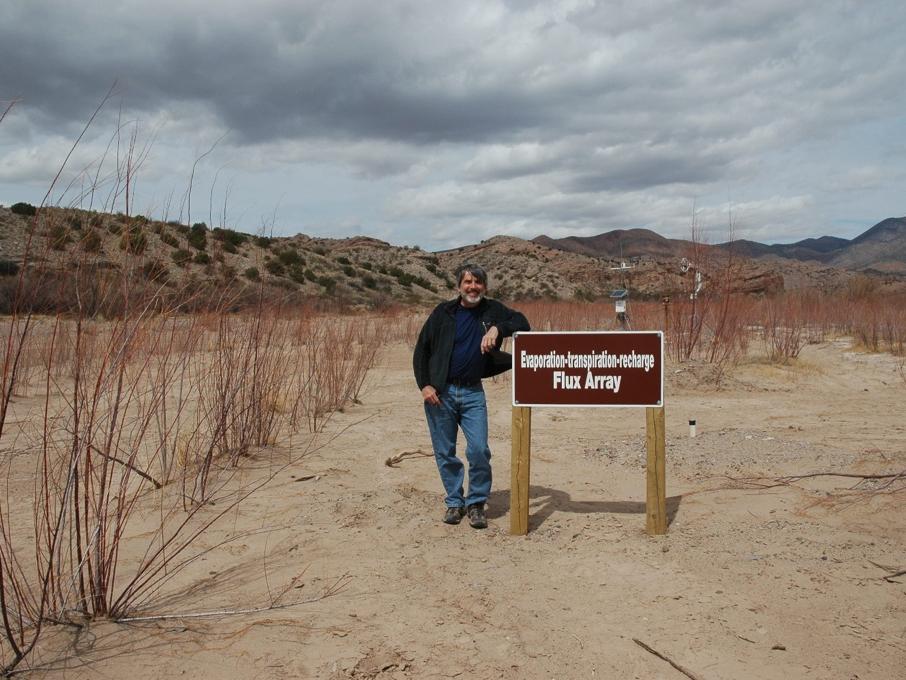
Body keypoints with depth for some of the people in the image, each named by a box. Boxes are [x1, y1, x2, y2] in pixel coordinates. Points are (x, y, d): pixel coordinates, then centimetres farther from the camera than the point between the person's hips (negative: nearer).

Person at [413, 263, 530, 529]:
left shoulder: (492, 310, 4)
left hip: (473, 393, 0)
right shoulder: (443, 312, 1)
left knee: (479, 450, -8)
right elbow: (421, 350, 4)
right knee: (445, 452, 7)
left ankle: (476, 502, 11)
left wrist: (497, 328, -16)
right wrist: (424, 385, -6)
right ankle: (454, 501, 23)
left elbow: (522, 323, 1)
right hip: (440, 392, 0)